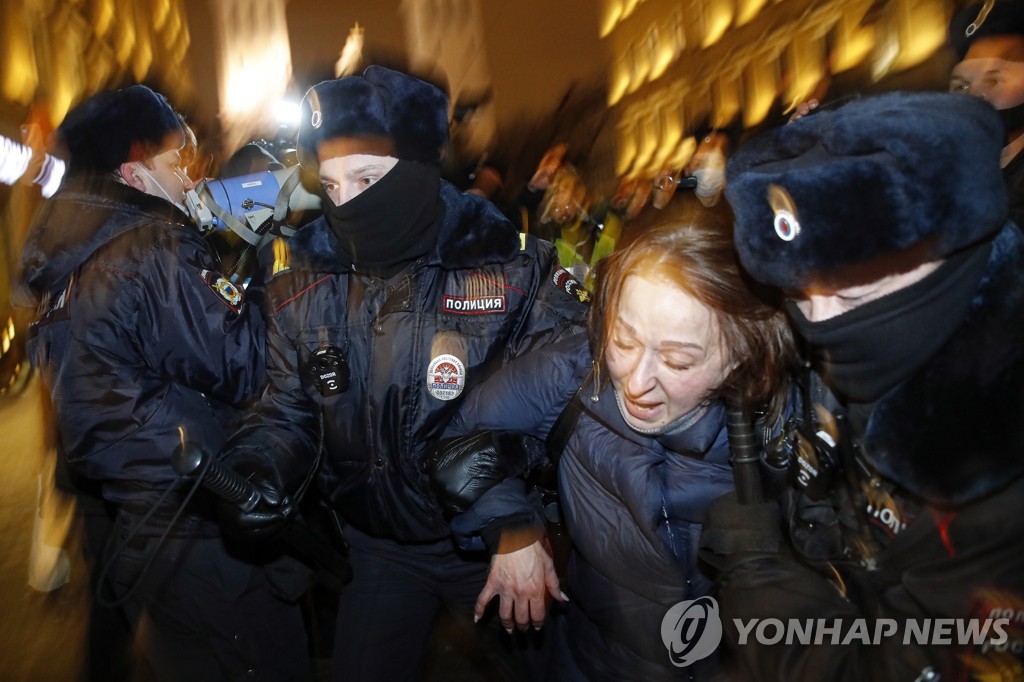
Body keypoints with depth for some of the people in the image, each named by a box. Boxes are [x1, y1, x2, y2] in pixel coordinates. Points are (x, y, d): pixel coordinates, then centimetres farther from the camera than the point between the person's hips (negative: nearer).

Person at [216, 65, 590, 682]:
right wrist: (259, 471, -19)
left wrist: (525, 527, -22)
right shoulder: (303, 287, -7)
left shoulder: (517, 271, -19)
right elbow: (289, 412, 1)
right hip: (378, 549, 3)